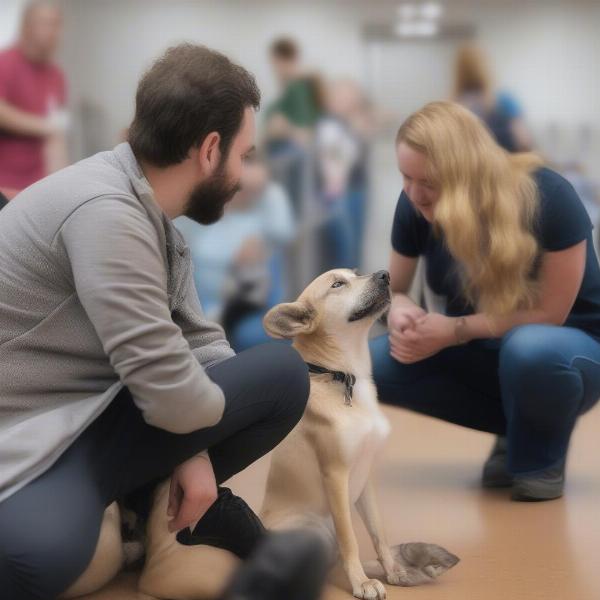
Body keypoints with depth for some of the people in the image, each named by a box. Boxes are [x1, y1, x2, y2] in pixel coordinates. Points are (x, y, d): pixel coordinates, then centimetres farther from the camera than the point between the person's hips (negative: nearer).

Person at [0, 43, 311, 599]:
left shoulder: (149, 213, 6)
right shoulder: (105, 211, -25)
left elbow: (200, 344, 10)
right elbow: (171, 393, -26)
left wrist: (197, 451, -5)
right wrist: (237, 401, -4)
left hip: (105, 414, 9)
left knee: (283, 370, -4)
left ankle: (161, 500, 12)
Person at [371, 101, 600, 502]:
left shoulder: (548, 198, -26)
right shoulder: (415, 207, -14)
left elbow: (550, 313, -22)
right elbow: (394, 289, 2)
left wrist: (454, 330, -30)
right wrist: (400, 311, -23)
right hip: (483, 354, 5)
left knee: (529, 348, -40)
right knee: (379, 366, -20)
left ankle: (542, 455, -7)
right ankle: (515, 429, 0)